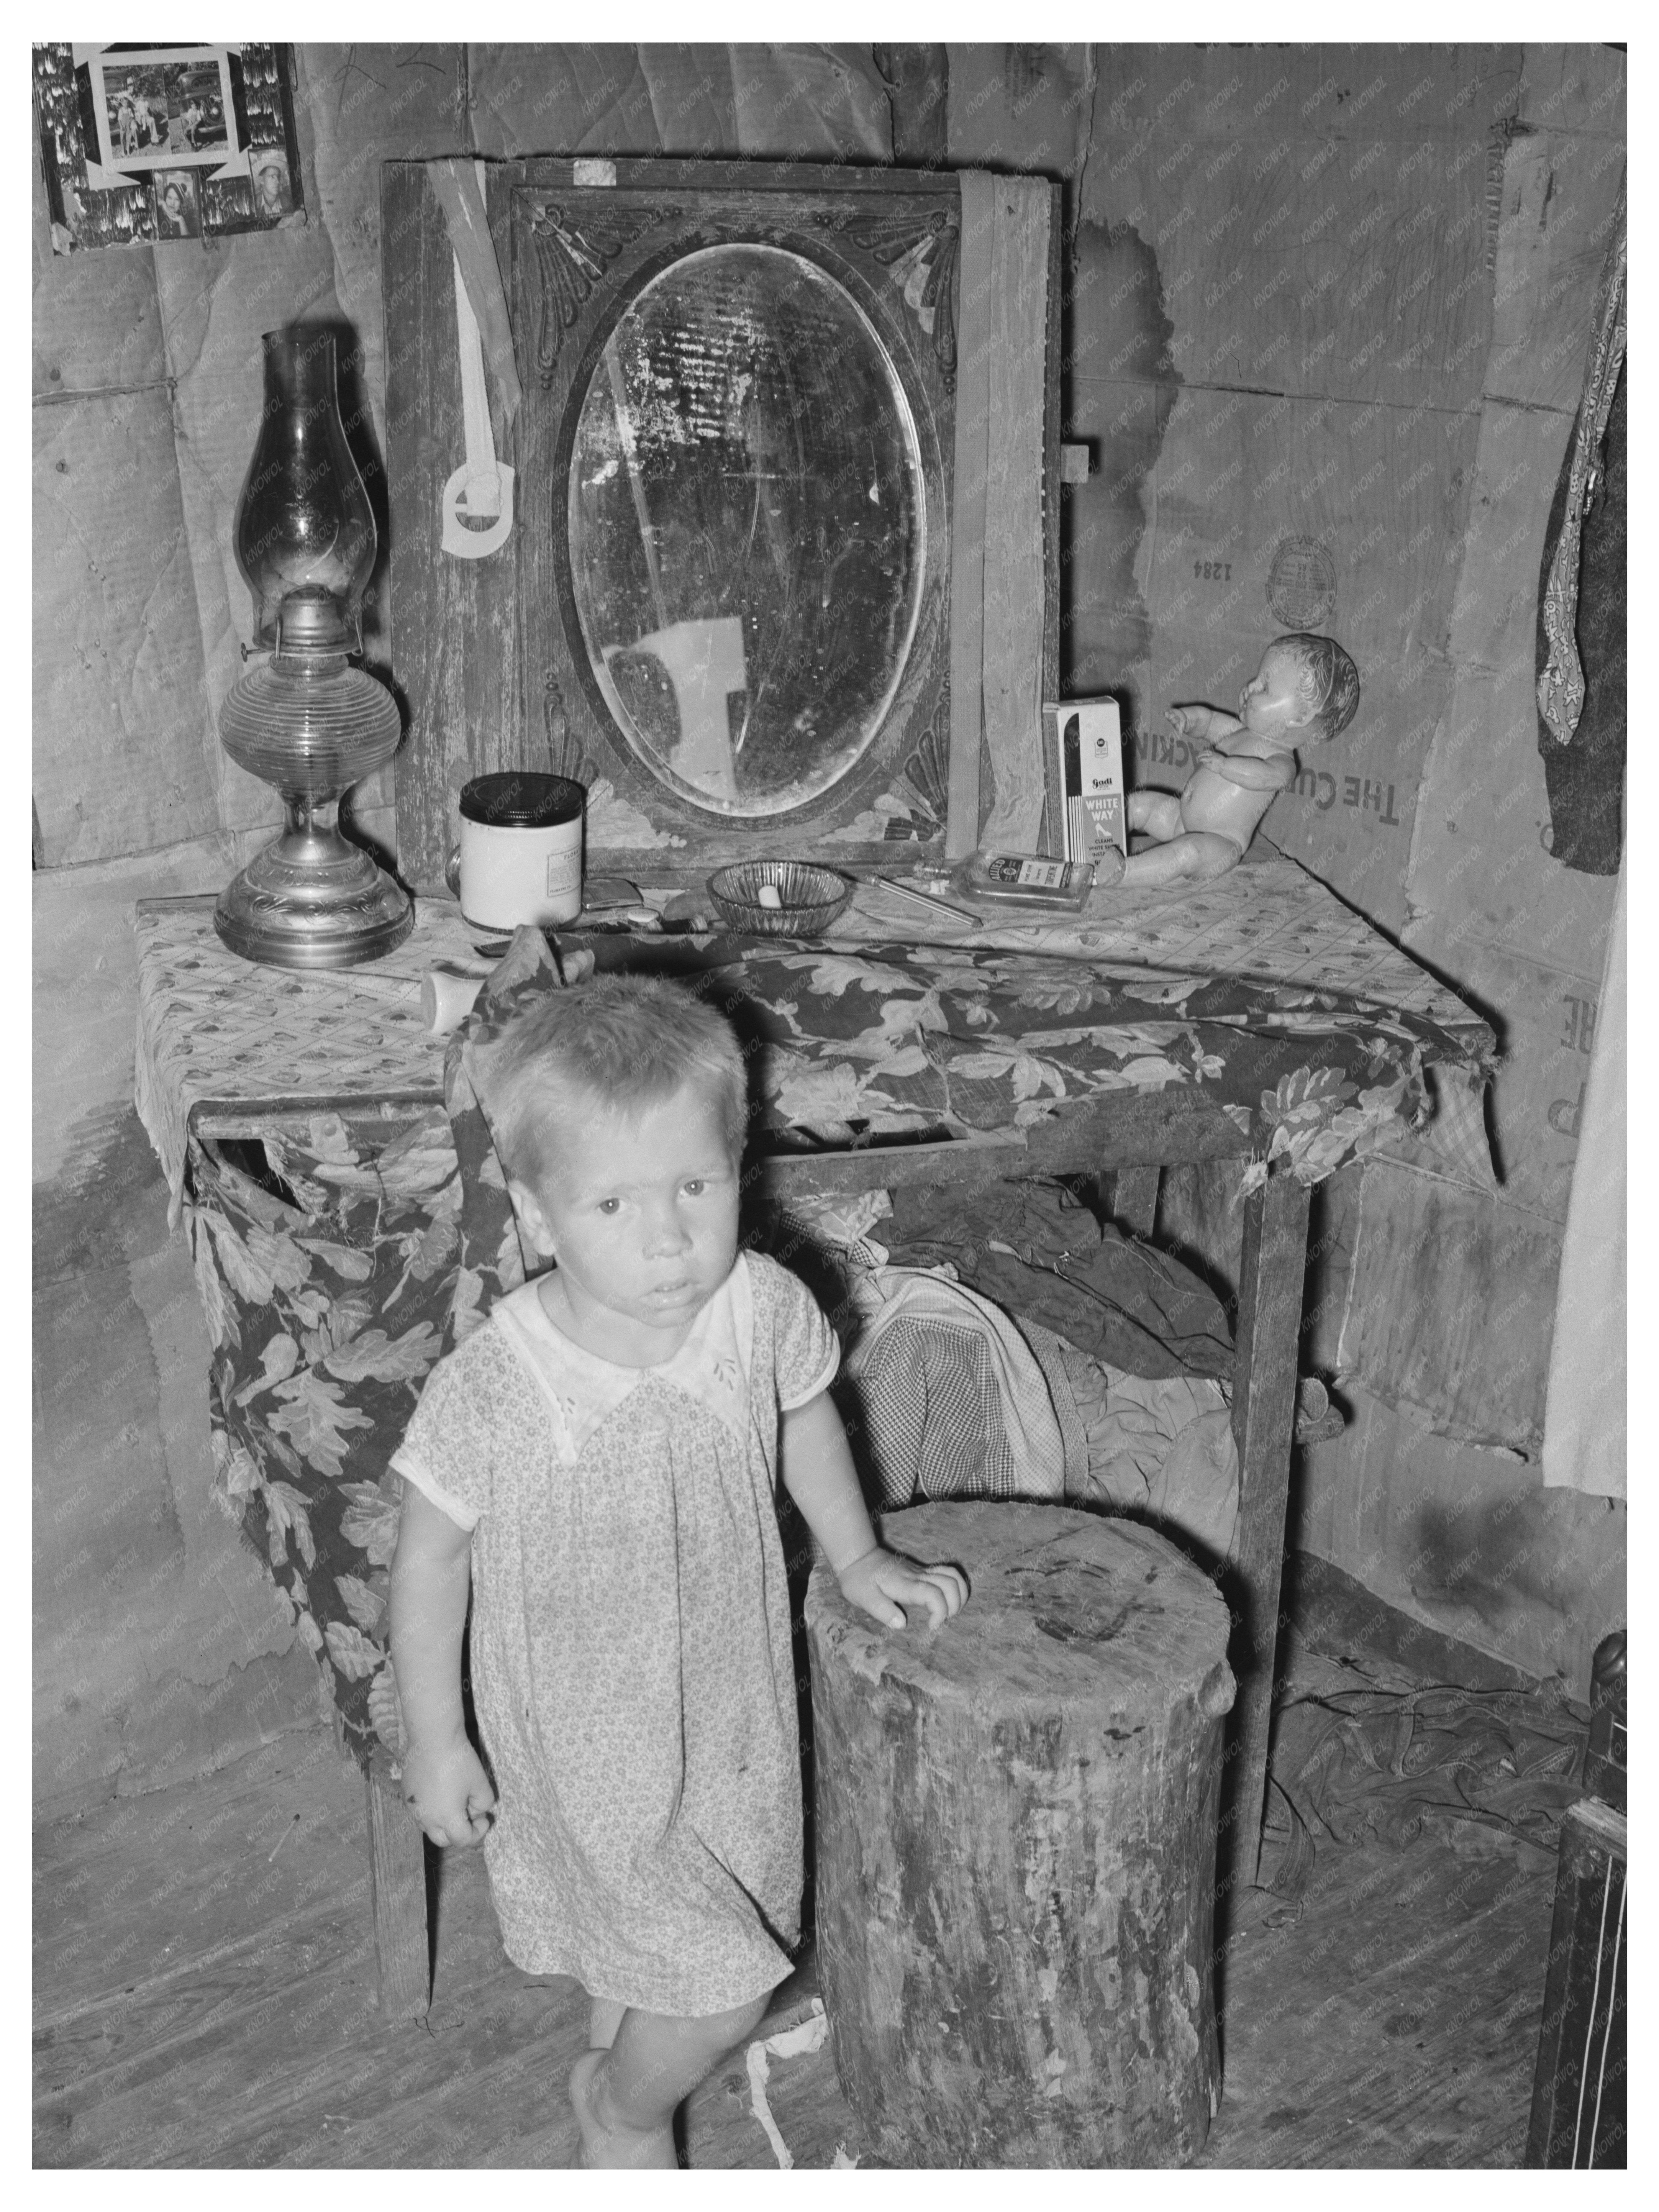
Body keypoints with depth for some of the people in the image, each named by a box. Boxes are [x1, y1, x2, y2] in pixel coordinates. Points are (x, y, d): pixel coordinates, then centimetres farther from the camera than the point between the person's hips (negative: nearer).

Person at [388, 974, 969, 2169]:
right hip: (584, 1741, -4)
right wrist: (434, 1740, -6)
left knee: (653, 1936, 26)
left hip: (733, 1702, 4)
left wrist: (858, 1554, 8)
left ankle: (617, 2054, 61)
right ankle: (627, 2111, 35)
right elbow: (430, 1557, -14)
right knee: (720, 1990, 0)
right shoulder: (495, 1391, -30)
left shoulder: (764, 1309, -20)